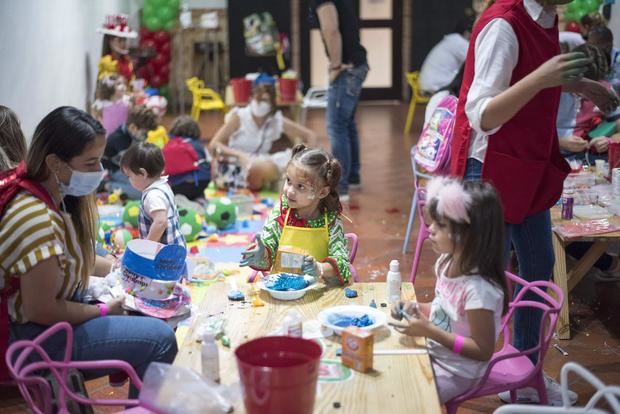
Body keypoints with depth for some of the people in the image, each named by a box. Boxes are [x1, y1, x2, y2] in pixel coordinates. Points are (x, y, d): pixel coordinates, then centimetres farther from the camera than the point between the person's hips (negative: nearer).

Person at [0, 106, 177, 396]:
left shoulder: (59, 197, 0)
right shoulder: (34, 218, -30)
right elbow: (42, 311, -26)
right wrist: (104, 311, -14)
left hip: (58, 310, 10)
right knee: (160, 339, -16)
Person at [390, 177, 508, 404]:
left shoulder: (479, 290, -31)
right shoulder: (447, 263, -5)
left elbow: (483, 351, -24)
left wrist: (429, 331, -28)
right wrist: (416, 308, -6)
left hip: (455, 371, -8)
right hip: (434, 353, 8)